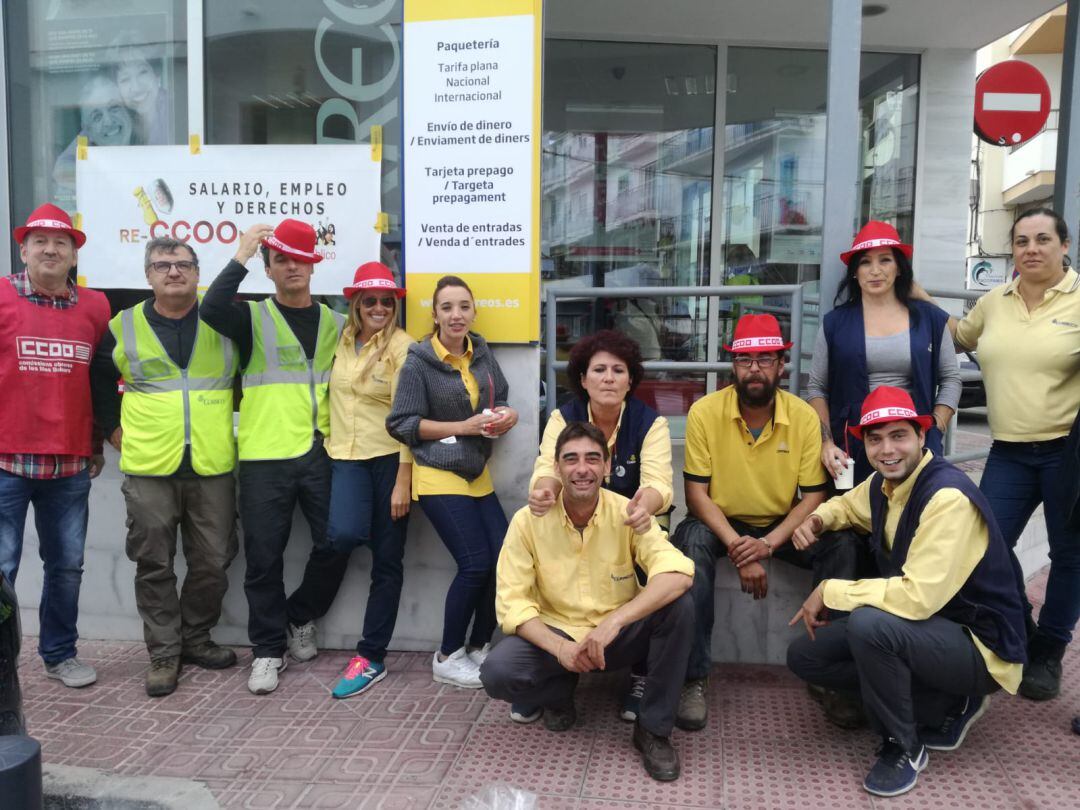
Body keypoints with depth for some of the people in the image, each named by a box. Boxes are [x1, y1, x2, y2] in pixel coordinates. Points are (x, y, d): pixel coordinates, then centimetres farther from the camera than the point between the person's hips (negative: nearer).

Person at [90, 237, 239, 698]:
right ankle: (163, 653, 17)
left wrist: (241, 429, 9)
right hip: (148, 469, 0)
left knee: (212, 562, 7)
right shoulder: (124, 327, 5)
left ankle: (195, 639, 26)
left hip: (212, 468, 1)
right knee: (154, 566, 5)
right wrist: (116, 432, 9)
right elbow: (97, 384, 16)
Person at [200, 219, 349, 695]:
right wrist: (241, 257, -16)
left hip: (322, 454, 3)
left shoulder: (335, 324, 12)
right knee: (264, 558, 3)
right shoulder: (253, 318, 3)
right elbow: (211, 309, -19)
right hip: (264, 458, -2)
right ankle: (268, 648, 19)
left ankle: (300, 619, 30)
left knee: (334, 546, 5)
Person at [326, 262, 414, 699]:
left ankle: (372, 657, 13)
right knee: (344, 534, -25)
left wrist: (403, 482, -14)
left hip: (389, 458, -3)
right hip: (346, 455, 3)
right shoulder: (340, 342, 7)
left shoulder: (403, 347, -8)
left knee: (387, 561, 3)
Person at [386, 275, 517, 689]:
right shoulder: (419, 362, -11)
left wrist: (507, 415, -8)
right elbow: (402, 424, -11)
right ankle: (447, 658, 9)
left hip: (478, 476, 6)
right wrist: (464, 426, -17)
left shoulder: (482, 352, 6)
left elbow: (500, 400, 17)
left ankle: (478, 648, 21)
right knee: (475, 564, -11)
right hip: (439, 477, -6)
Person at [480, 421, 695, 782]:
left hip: (619, 636, 1)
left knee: (679, 607, -27)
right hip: (554, 635, 0)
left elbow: (678, 573, -29)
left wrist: (614, 621, -40)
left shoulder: (627, 513, -14)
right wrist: (559, 647, -29)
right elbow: (511, 602, -13)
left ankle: (653, 728, -8)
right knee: (497, 673, -28)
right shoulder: (528, 520, -13)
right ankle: (558, 693, 9)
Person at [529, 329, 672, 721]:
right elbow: (548, 470, -20)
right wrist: (544, 490, -46)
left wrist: (645, 504, -51)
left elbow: (658, 482, -25)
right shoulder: (563, 417, -6)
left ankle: (640, 676, -7)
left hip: (635, 524, -1)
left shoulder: (651, 422, -11)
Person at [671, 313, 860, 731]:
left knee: (843, 544, -24)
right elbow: (696, 493, -14)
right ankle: (693, 678, -25)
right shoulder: (704, 411, -14)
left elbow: (813, 496, -9)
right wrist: (737, 547, -27)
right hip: (722, 523, -1)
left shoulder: (804, 416, -9)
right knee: (691, 540, -34)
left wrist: (768, 544, -25)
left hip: (782, 527, 2)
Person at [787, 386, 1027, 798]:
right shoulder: (884, 483, 0)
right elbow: (848, 506, 24)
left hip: (981, 645, -9)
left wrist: (830, 591, -22)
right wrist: (816, 518, 0)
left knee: (868, 622, -34)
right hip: (924, 626, 9)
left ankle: (904, 747, -8)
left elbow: (919, 596, -34)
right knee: (805, 655, 4)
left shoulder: (948, 496, -26)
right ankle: (947, 706, 10)